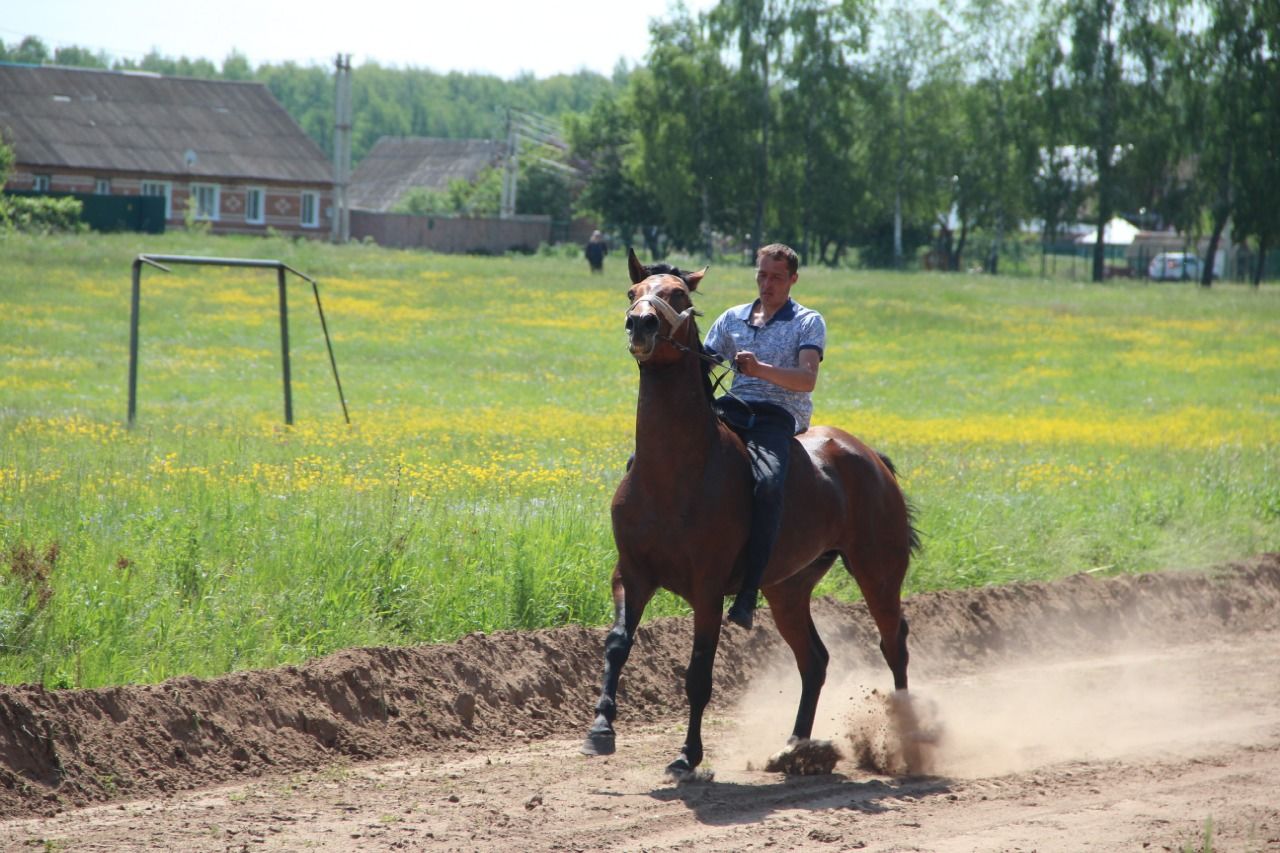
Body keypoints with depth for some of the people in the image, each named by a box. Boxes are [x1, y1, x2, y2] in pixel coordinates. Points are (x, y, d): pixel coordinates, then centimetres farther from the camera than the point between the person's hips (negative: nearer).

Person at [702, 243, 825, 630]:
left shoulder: (808, 322, 7)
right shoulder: (733, 318, 21)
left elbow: (807, 379, -9)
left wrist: (761, 369, -26)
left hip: (778, 416, -5)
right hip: (732, 409, 5)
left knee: (768, 485, -37)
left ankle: (748, 595, -37)